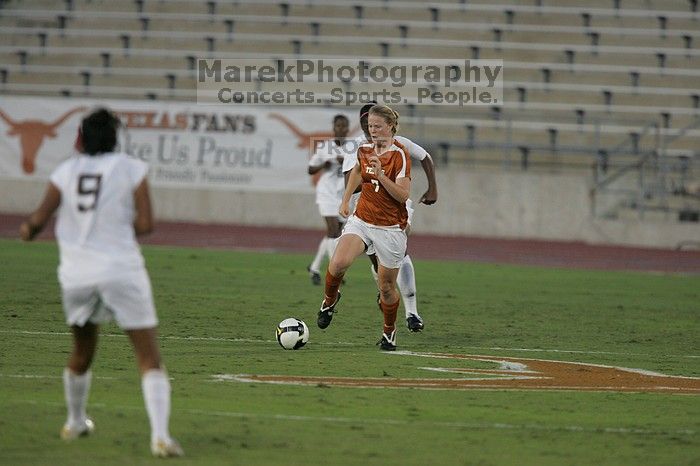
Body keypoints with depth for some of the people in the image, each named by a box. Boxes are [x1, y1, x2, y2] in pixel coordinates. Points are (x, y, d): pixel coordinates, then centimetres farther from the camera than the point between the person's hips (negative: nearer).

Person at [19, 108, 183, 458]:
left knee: (82, 351, 26)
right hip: (122, 270, -3)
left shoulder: (66, 171, 4)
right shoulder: (132, 169, 0)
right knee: (149, 358, -3)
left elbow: (39, 219, -1)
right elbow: (145, 224, -5)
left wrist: (27, 229, 22)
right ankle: (160, 435, -18)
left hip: (77, 273, 3)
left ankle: (75, 423, 41)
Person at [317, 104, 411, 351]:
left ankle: (389, 331, 29)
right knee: (338, 263, -23)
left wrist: (381, 175, -29)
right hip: (361, 219, 4)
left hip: (390, 227, -4)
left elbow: (403, 195, -18)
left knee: (386, 286, 5)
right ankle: (330, 300, 6)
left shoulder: (400, 154, -12)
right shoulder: (364, 150, 5)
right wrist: (346, 199, 25)